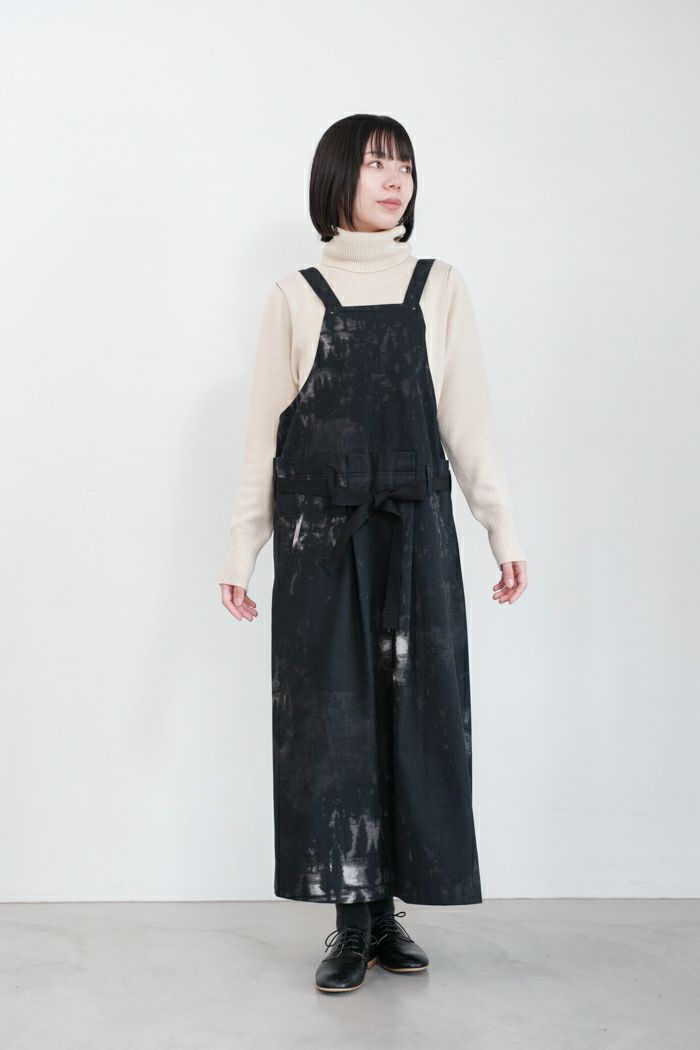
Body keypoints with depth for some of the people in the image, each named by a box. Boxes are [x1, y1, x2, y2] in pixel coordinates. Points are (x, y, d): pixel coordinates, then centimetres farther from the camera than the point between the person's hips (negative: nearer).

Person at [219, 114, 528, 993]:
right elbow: (264, 431, 6)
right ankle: (351, 922, 10)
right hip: (319, 534, -1)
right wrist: (241, 550, 3)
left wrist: (503, 531, 1)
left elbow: (469, 421, 7)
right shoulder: (296, 297, 7)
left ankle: (388, 910, 14)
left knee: (416, 713, 1)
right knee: (331, 717, 0)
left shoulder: (441, 288, 10)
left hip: (414, 531, 1)